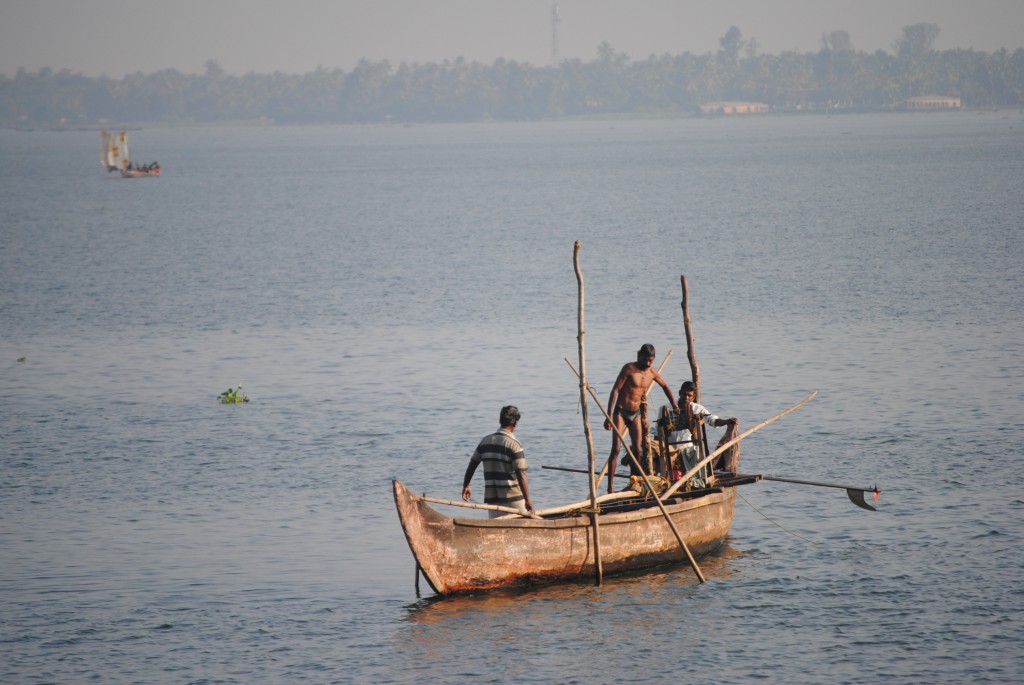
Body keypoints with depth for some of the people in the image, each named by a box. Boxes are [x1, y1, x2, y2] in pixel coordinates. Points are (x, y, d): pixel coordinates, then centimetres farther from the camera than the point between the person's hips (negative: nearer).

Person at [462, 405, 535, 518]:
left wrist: (465, 486, 27)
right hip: (512, 497, -5)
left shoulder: (485, 441, 6)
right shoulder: (514, 444, -11)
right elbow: (520, 474, -16)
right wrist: (527, 500, -16)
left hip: (491, 499, 5)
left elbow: (472, 465, 13)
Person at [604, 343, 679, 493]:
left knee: (637, 450, 3)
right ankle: (610, 486, -15)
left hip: (635, 414, 5)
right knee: (616, 449, -13)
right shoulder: (629, 369, -14)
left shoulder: (652, 372, 2)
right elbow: (615, 390, -16)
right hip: (621, 412, -5)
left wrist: (674, 405, 20)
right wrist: (609, 416, -21)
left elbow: (665, 386, 22)